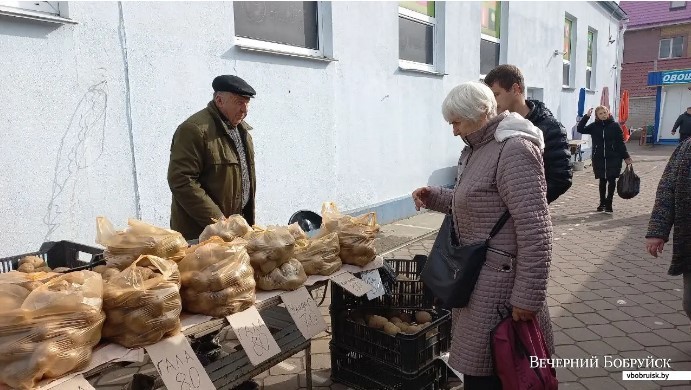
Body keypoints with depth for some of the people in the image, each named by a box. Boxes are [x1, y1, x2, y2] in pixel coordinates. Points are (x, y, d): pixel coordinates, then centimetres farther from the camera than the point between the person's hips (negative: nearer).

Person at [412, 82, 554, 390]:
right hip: (477, 274, 9)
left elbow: (535, 230, -23)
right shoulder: (479, 148, 12)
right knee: (475, 362, 20)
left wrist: (527, 297, -21)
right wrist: (434, 197, 9)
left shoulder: (515, 149, -19)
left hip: (498, 278, -9)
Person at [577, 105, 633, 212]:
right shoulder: (594, 126, 4)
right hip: (599, 159, 1)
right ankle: (602, 203, 20)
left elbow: (621, 142, 1)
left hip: (613, 158, -1)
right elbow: (580, 129, -6)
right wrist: (586, 116, -13)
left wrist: (626, 157, 2)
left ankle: (608, 203, 10)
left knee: (611, 180, 1)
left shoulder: (615, 125, -1)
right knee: (602, 180, 9)